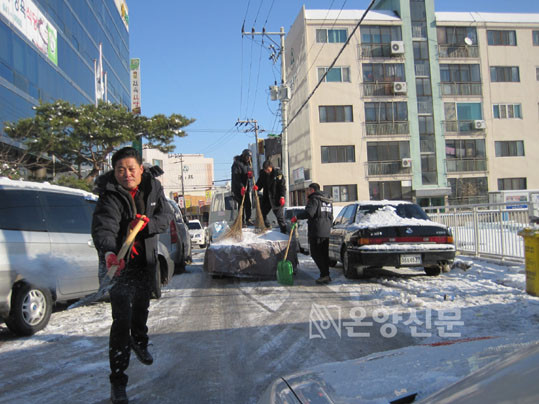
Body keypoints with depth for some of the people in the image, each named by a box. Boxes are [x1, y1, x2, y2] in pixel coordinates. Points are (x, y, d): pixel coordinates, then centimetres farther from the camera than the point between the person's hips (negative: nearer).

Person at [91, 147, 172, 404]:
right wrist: (109, 253, -57)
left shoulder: (152, 188, -7)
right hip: (119, 263, -5)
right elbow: (103, 228, -38)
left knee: (141, 307, 27)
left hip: (146, 260, 6)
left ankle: (139, 343, 57)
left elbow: (166, 216, -9)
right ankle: (117, 382, 2)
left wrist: (147, 224, -30)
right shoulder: (110, 197, -23)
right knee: (122, 320, -11)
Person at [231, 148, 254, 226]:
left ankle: (248, 220, 19)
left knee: (248, 204, 8)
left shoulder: (248, 164, 15)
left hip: (246, 187, 8)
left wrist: (250, 174, -10)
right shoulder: (237, 163, -11)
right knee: (241, 204, -8)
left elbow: (250, 176, 16)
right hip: (238, 188, -8)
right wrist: (241, 187, -27)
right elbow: (236, 177, -20)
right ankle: (242, 221, -3)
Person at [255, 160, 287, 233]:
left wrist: (282, 197, -18)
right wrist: (257, 187, -13)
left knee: (279, 215, -3)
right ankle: (266, 227, 29)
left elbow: (282, 185, -11)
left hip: (276, 198, -6)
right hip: (266, 198, 6)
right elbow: (260, 183, 11)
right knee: (262, 212, 11)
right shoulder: (262, 173, 3)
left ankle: (284, 230, 7)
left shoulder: (277, 173, -11)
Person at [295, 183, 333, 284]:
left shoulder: (314, 199, -8)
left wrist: (297, 217, -12)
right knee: (324, 254, 11)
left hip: (316, 232, -8)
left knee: (316, 254, -4)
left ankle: (325, 274, -11)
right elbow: (331, 217, 23)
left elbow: (309, 213, -23)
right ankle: (326, 276, 12)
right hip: (326, 232, 8)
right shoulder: (328, 201, 19)